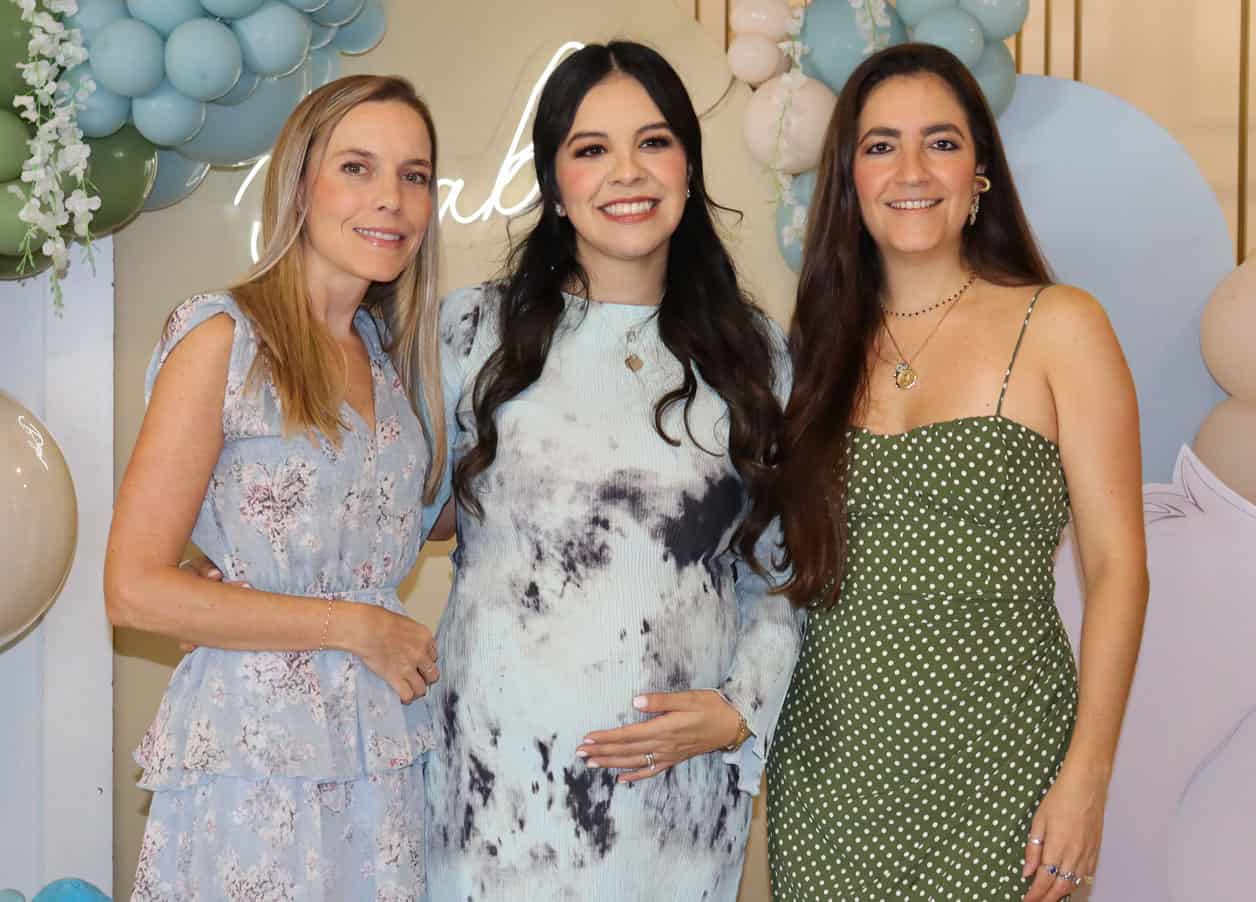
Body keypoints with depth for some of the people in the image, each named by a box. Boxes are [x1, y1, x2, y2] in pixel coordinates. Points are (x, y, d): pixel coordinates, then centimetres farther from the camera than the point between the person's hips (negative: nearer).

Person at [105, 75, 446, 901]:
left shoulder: (380, 350, 10)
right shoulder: (224, 337, -10)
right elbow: (136, 589, -14)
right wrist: (357, 628, -12)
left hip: (385, 749, 6)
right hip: (256, 760, -6)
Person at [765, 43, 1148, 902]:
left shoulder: (1059, 326, -4)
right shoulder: (823, 344, 8)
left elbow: (1117, 566, -7)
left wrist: (1087, 777, -13)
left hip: (992, 765, -3)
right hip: (829, 757, 4)